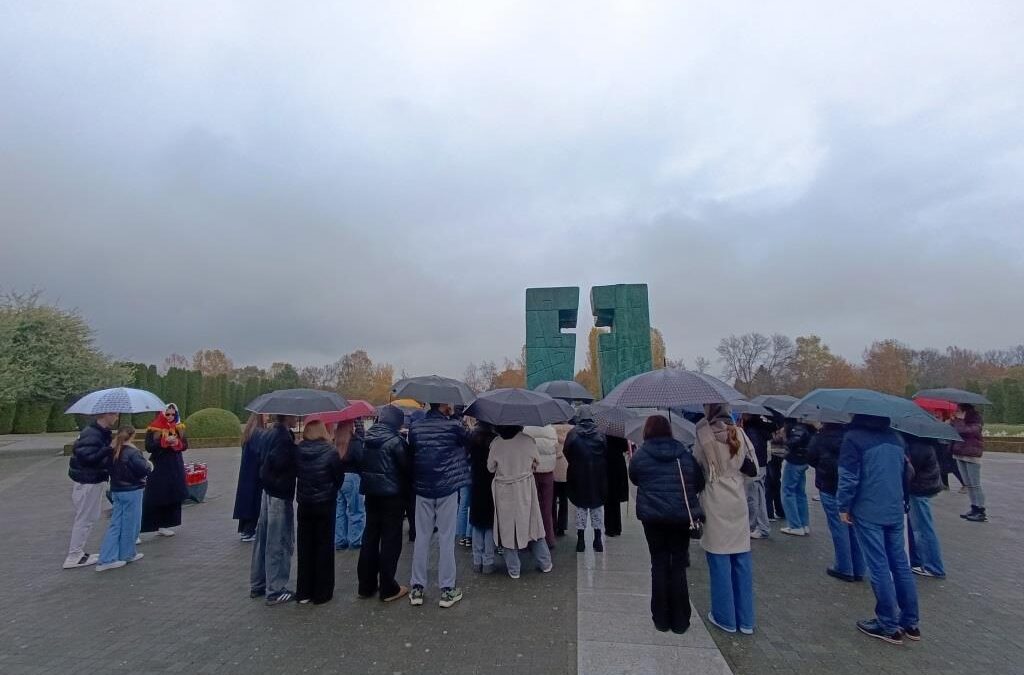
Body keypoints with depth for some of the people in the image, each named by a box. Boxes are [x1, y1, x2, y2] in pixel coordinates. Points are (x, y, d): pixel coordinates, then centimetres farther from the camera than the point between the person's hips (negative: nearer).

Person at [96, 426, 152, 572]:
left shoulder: (112, 451, 3)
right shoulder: (132, 452, -18)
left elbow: (110, 469, 14)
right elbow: (143, 469, -23)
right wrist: (149, 465, -3)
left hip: (116, 491, 7)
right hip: (132, 491, -7)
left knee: (115, 524, 12)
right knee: (130, 524, 8)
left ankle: (107, 559, 10)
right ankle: (127, 554, 20)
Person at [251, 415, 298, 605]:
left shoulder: (268, 435, 8)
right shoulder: (284, 437, -21)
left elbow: (262, 461, 14)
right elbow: (281, 463, -27)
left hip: (268, 492, 9)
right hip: (281, 495, -9)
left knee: (263, 539, 17)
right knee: (279, 543, 0)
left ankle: (257, 585, 30)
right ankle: (275, 591, 9)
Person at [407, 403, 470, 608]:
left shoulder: (415, 427, -1)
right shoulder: (454, 426, -11)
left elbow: (411, 454, 7)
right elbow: (467, 443, 6)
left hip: (422, 489, 4)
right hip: (447, 488, -3)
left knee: (422, 538, 13)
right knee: (446, 539, 6)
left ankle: (417, 588, 20)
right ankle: (447, 589, 15)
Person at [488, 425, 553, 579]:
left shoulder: (496, 444, -17)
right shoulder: (528, 441, -16)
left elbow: (490, 468, -4)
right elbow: (538, 462, 0)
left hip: (504, 493, -1)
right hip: (525, 490, 1)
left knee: (508, 529, 13)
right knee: (532, 524, 17)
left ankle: (514, 570, 23)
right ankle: (545, 564, 28)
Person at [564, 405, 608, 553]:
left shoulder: (573, 433, -9)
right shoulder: (600, 434, -6)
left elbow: (567, 454, -6)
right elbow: (607, 455, -4)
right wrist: (603, 470, 8)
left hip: (578, 476, -1)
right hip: (598, 477, 1)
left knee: (580, 507, 10)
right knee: (598, 506, 14)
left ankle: (581, 538, 13)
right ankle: (598, 538, 17)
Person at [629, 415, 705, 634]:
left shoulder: (640, 456, -6)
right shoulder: (685, 454, -1)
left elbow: (634, 479, 9)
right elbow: (699, 483, 4)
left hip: (653, 516, -1)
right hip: (682, 516, 1)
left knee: (659, 564, 11)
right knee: (678, 565, 11)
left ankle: (662, 619, 18)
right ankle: (680, 621, 18)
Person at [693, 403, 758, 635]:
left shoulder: (705, 436, -14)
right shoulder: (739, 433, -1)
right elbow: (753, 466, 5)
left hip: (715, 503, -4)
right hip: (738, 500, 5)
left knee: (720, 561, 7)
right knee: (741, 559, 13)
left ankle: (725, 618, 19)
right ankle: (745, 620, 24)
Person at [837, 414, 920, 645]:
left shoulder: (853, 437, -13)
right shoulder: (895, 438, 9)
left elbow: (848, 477, -16)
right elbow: (904, 471, 19)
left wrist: (843, 506, -4)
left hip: (868, 512, -7)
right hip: (895, 511, 7)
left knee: (879, 567, 1)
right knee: (900, 563, 15)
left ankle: (889, 626, 10)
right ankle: (910, 622, 23)